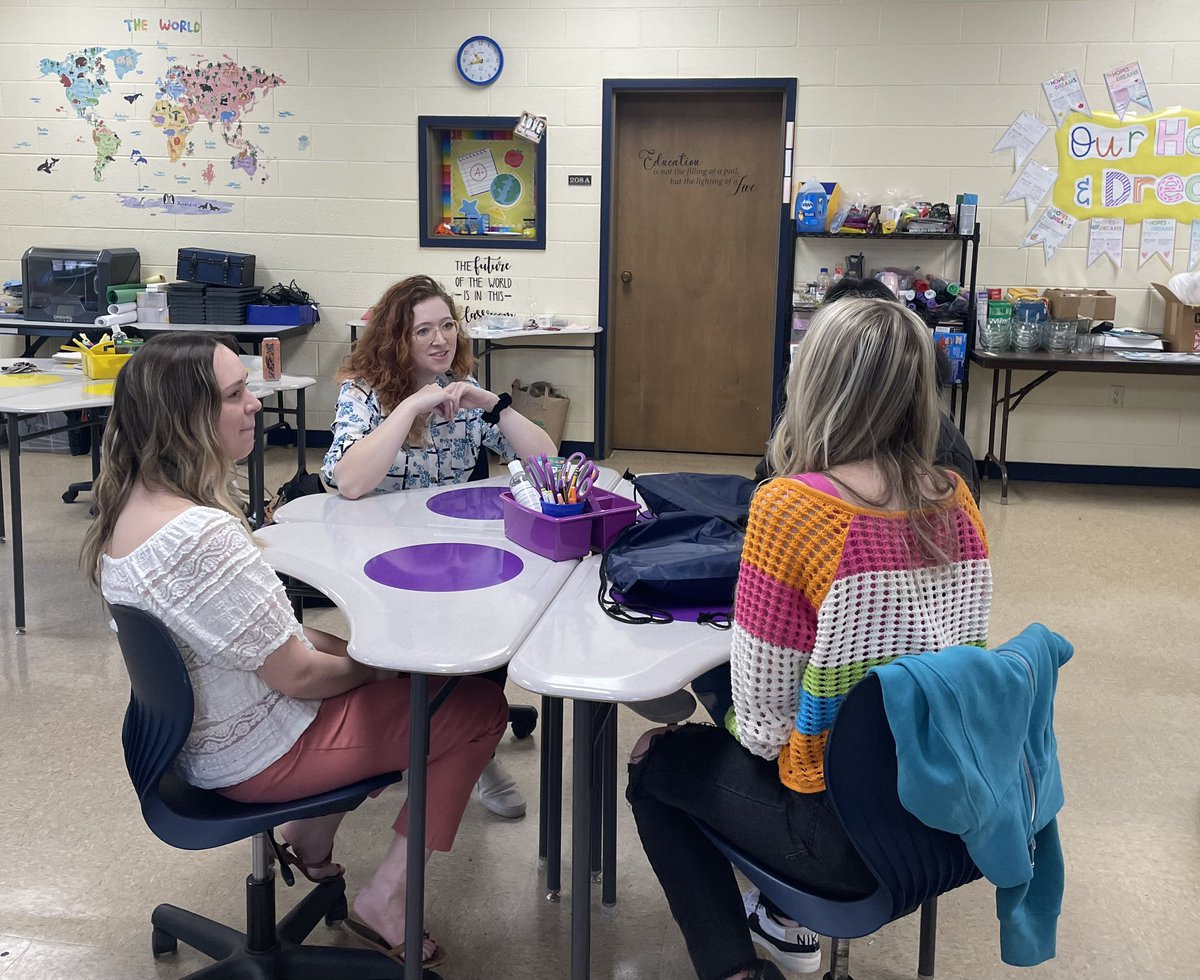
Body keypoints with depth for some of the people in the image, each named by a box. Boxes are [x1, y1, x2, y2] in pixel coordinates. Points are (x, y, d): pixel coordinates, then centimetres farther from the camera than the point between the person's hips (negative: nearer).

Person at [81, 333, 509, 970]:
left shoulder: (133, 504, -2)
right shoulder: (204, 536, -33)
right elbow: (298, 675, -24)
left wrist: (342, 644, 3)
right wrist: (368, 664, -5)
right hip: (255, 756, -9)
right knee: (478, 707, -1)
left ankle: (310, 839, 26)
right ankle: (384, 903, 9)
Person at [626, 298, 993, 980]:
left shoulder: (790, 506, -24)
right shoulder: (957, 501, -4)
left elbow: (762, 710, -17)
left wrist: (762, 737, 5)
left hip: (850, 840, -6)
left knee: (657, 763, 19)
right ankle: (792, 924, 40)